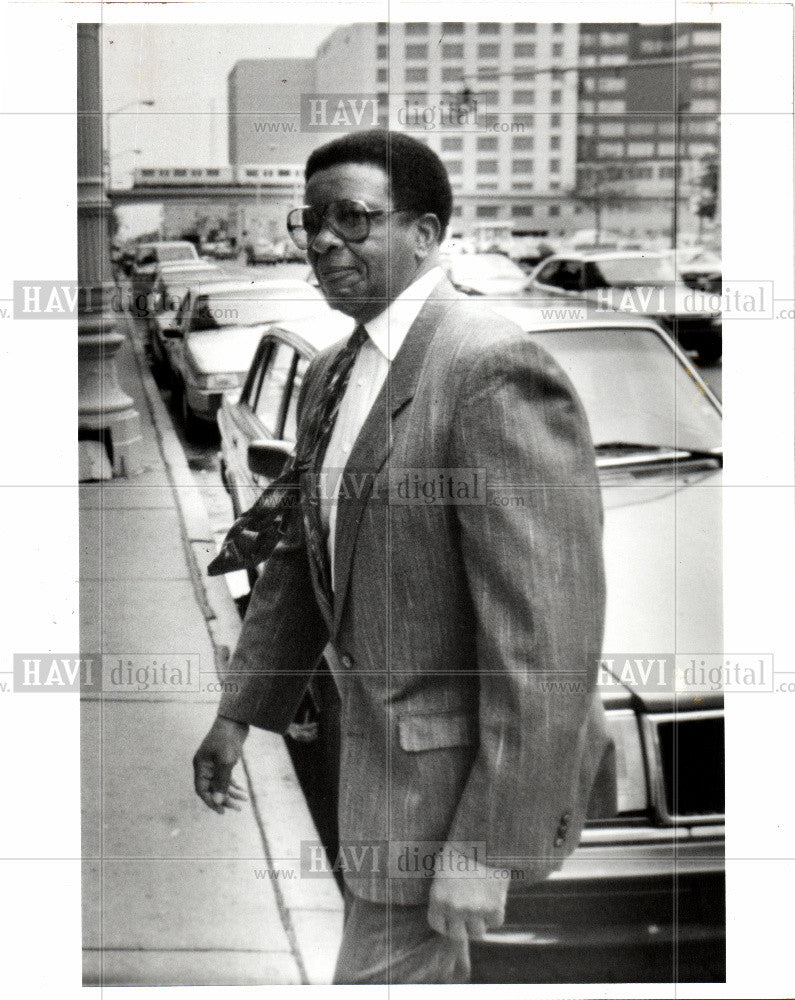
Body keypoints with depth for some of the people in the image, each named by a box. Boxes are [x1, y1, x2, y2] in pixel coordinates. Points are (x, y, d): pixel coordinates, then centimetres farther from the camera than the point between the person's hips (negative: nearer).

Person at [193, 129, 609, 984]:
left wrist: (490, 846, -26)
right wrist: (239, 713, 13)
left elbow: (546, 631, -27)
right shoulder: (332, 374, 7)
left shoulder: (493, 370, -24)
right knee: (423, 969, 26)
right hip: (382, 739, 9)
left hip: (460, 763, -9)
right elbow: (303, 556, 17)